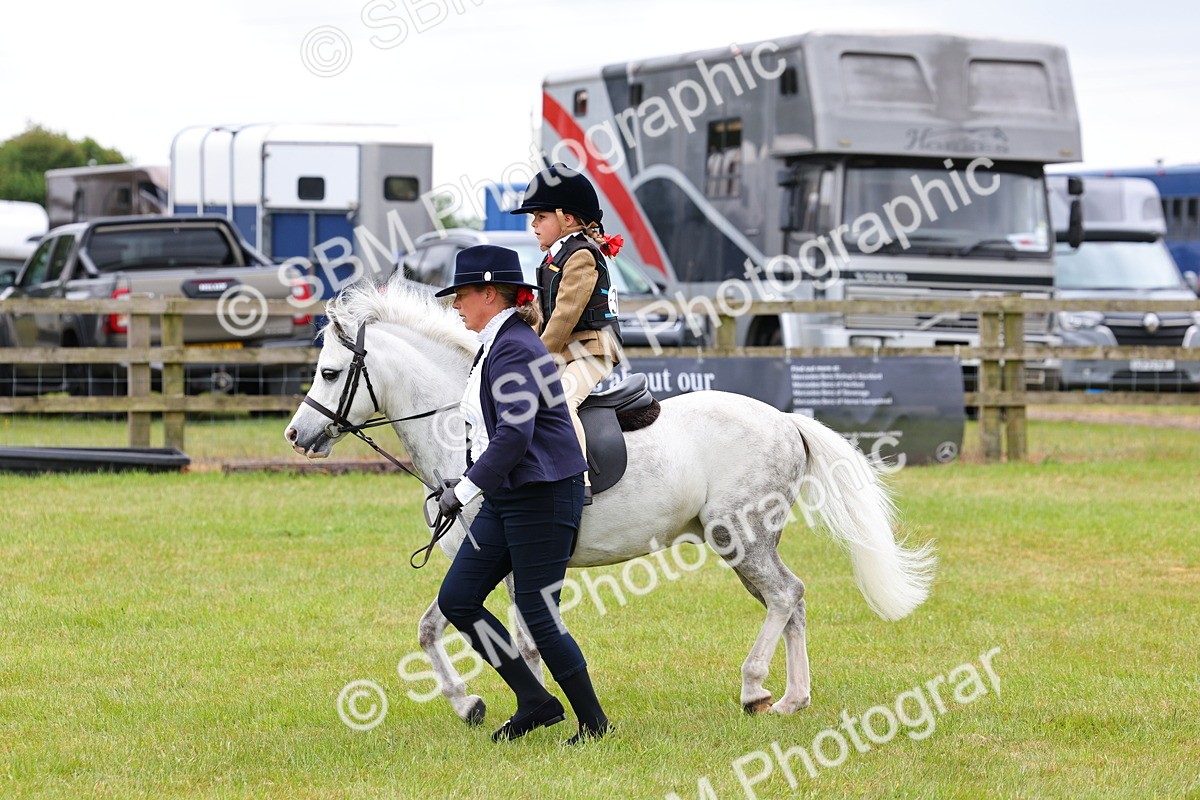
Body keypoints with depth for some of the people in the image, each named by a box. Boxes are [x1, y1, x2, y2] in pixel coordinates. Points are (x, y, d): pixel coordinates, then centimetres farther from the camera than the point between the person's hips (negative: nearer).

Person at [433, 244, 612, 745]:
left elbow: (514, 435, -26)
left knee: (539, 617, -5)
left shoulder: (515, 349, -17)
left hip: (542, 498, -10)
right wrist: (466, 480, 14)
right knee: (456, 599, 5)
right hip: (504, 500, 10)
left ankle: (593, 720, 11)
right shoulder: (493, 347, 15)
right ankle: (534, 702, 12)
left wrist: (465, 492, -22)